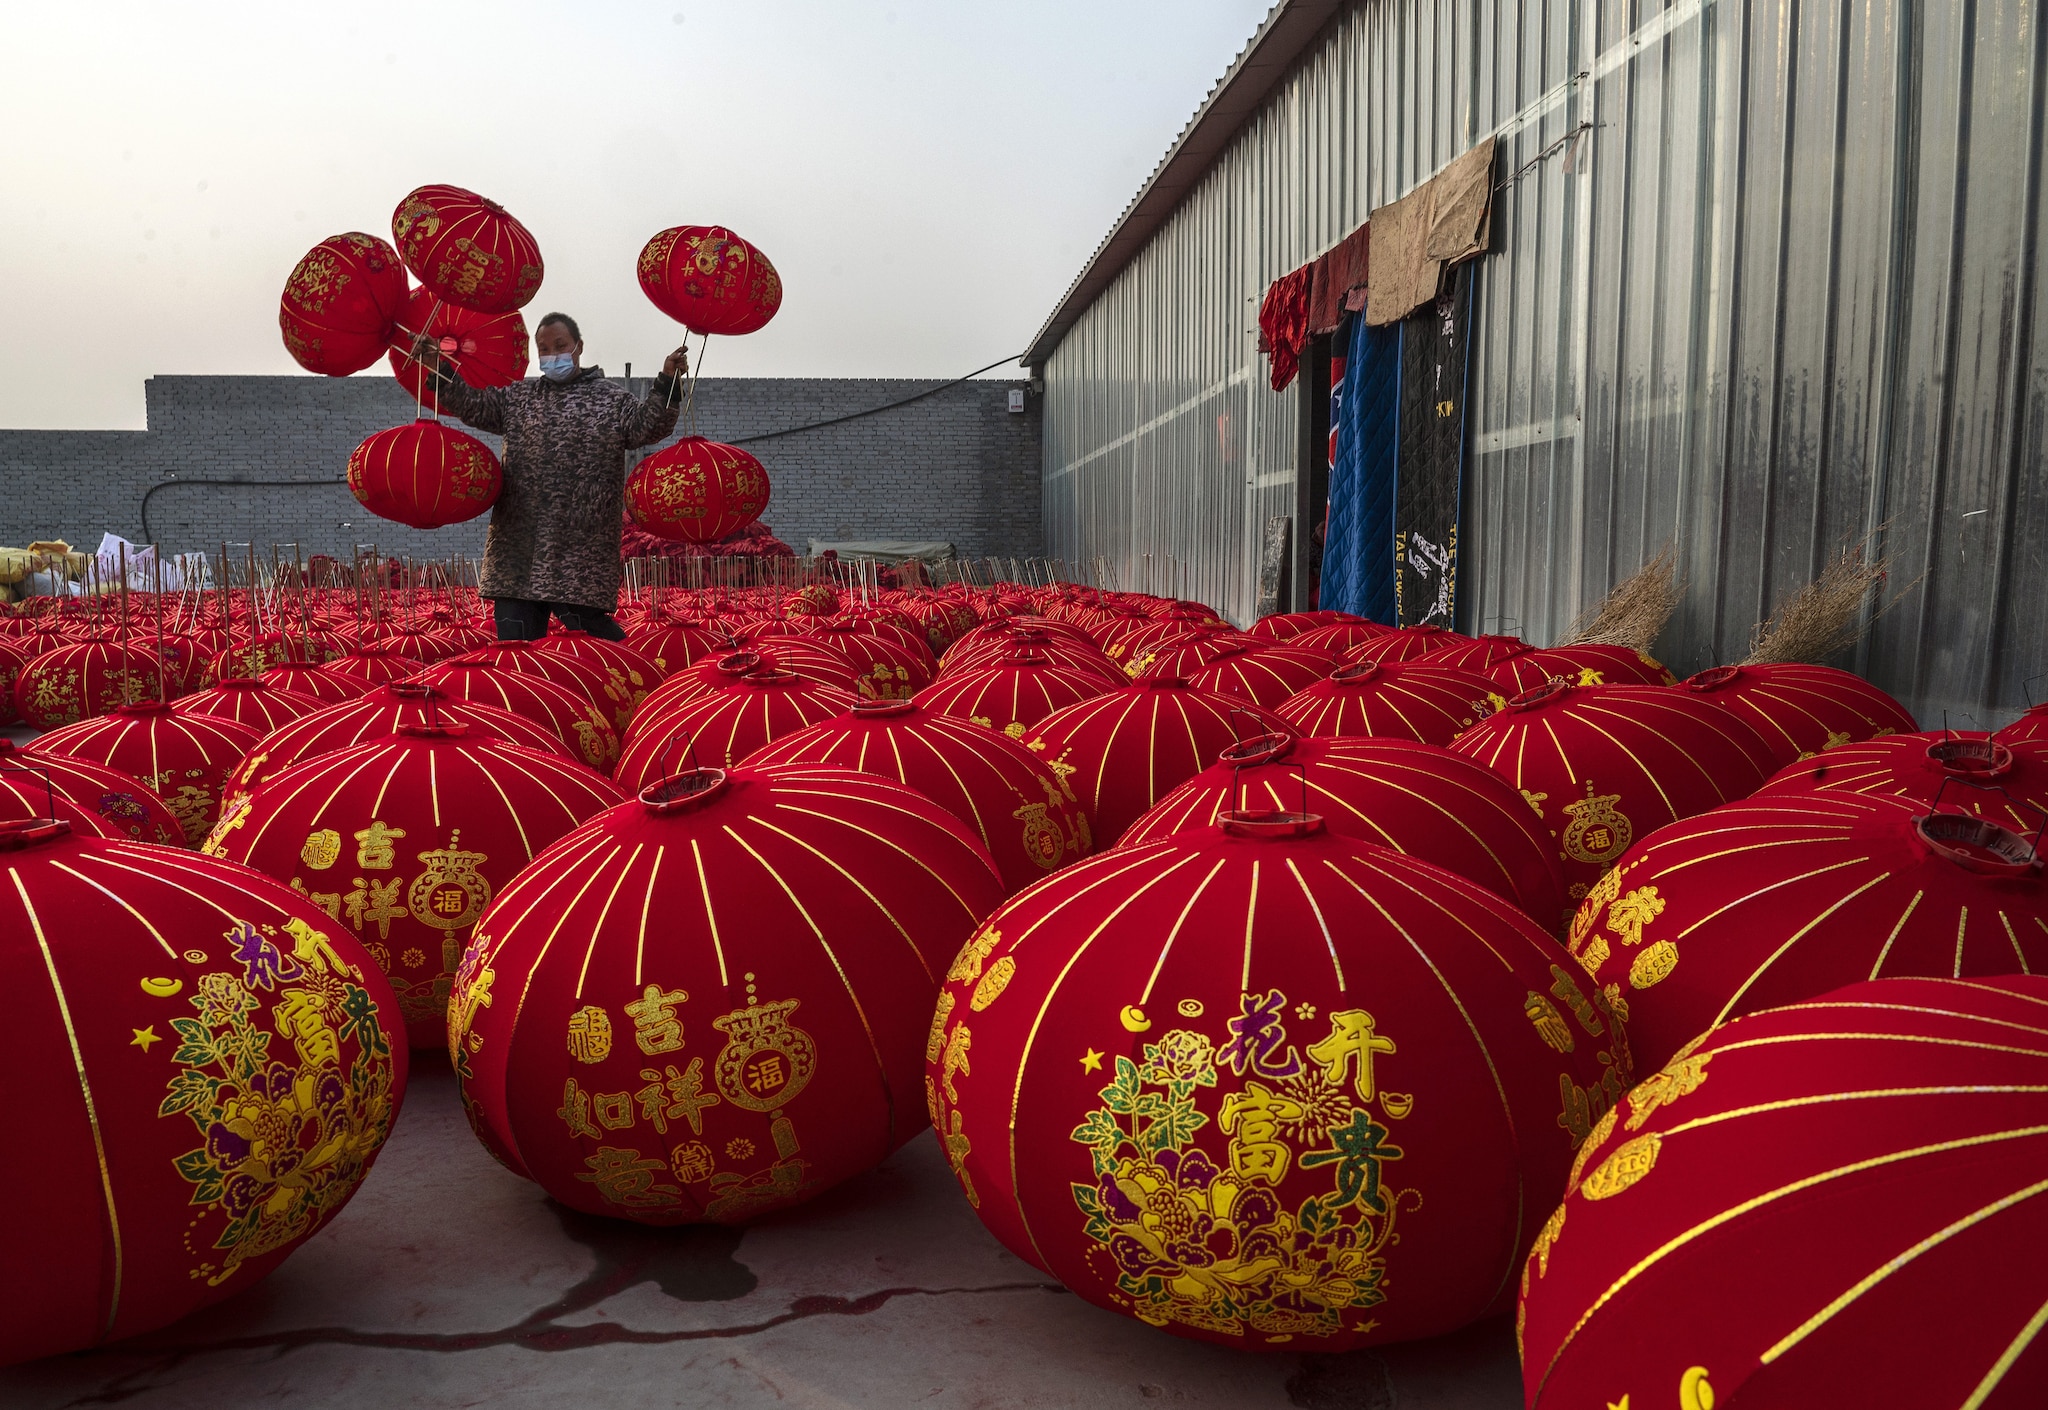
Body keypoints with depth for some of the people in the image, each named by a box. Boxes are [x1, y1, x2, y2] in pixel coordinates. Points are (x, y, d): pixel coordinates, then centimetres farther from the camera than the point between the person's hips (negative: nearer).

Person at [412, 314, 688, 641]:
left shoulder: (610, 398, 7)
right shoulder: (518, 397, 19)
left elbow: (647, 425, -5)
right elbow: (473, 405, 15)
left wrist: (666, 384, -21)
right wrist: (440, 370, 1)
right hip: (519, 544, 4)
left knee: (582, 620, -8)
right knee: (515, 635, 5)